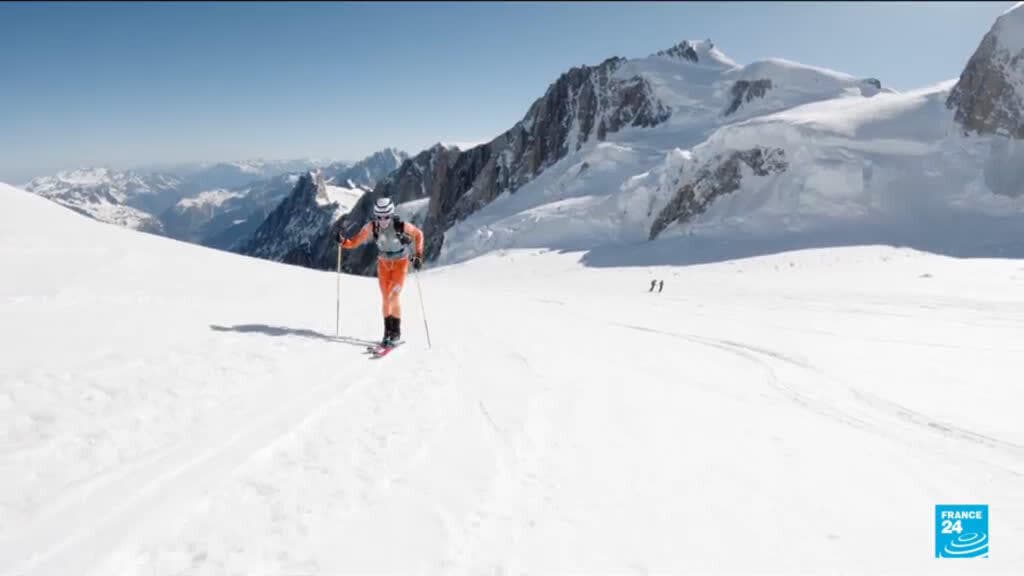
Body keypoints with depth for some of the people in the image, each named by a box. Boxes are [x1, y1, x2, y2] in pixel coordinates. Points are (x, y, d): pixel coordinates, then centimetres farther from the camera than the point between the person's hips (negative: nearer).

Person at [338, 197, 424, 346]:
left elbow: (418, 234, -10)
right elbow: (355, 241, -15)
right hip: (383, 263, 3)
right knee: (385, 299, 4)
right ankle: (388, 332, 18)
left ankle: (396, 332, 3)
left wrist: (418, 255, -17)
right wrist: (343, 241, -35)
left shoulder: (402, 225, -26)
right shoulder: (372, 226, -19)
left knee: (393, 297, -12)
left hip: (400, 262, -3)